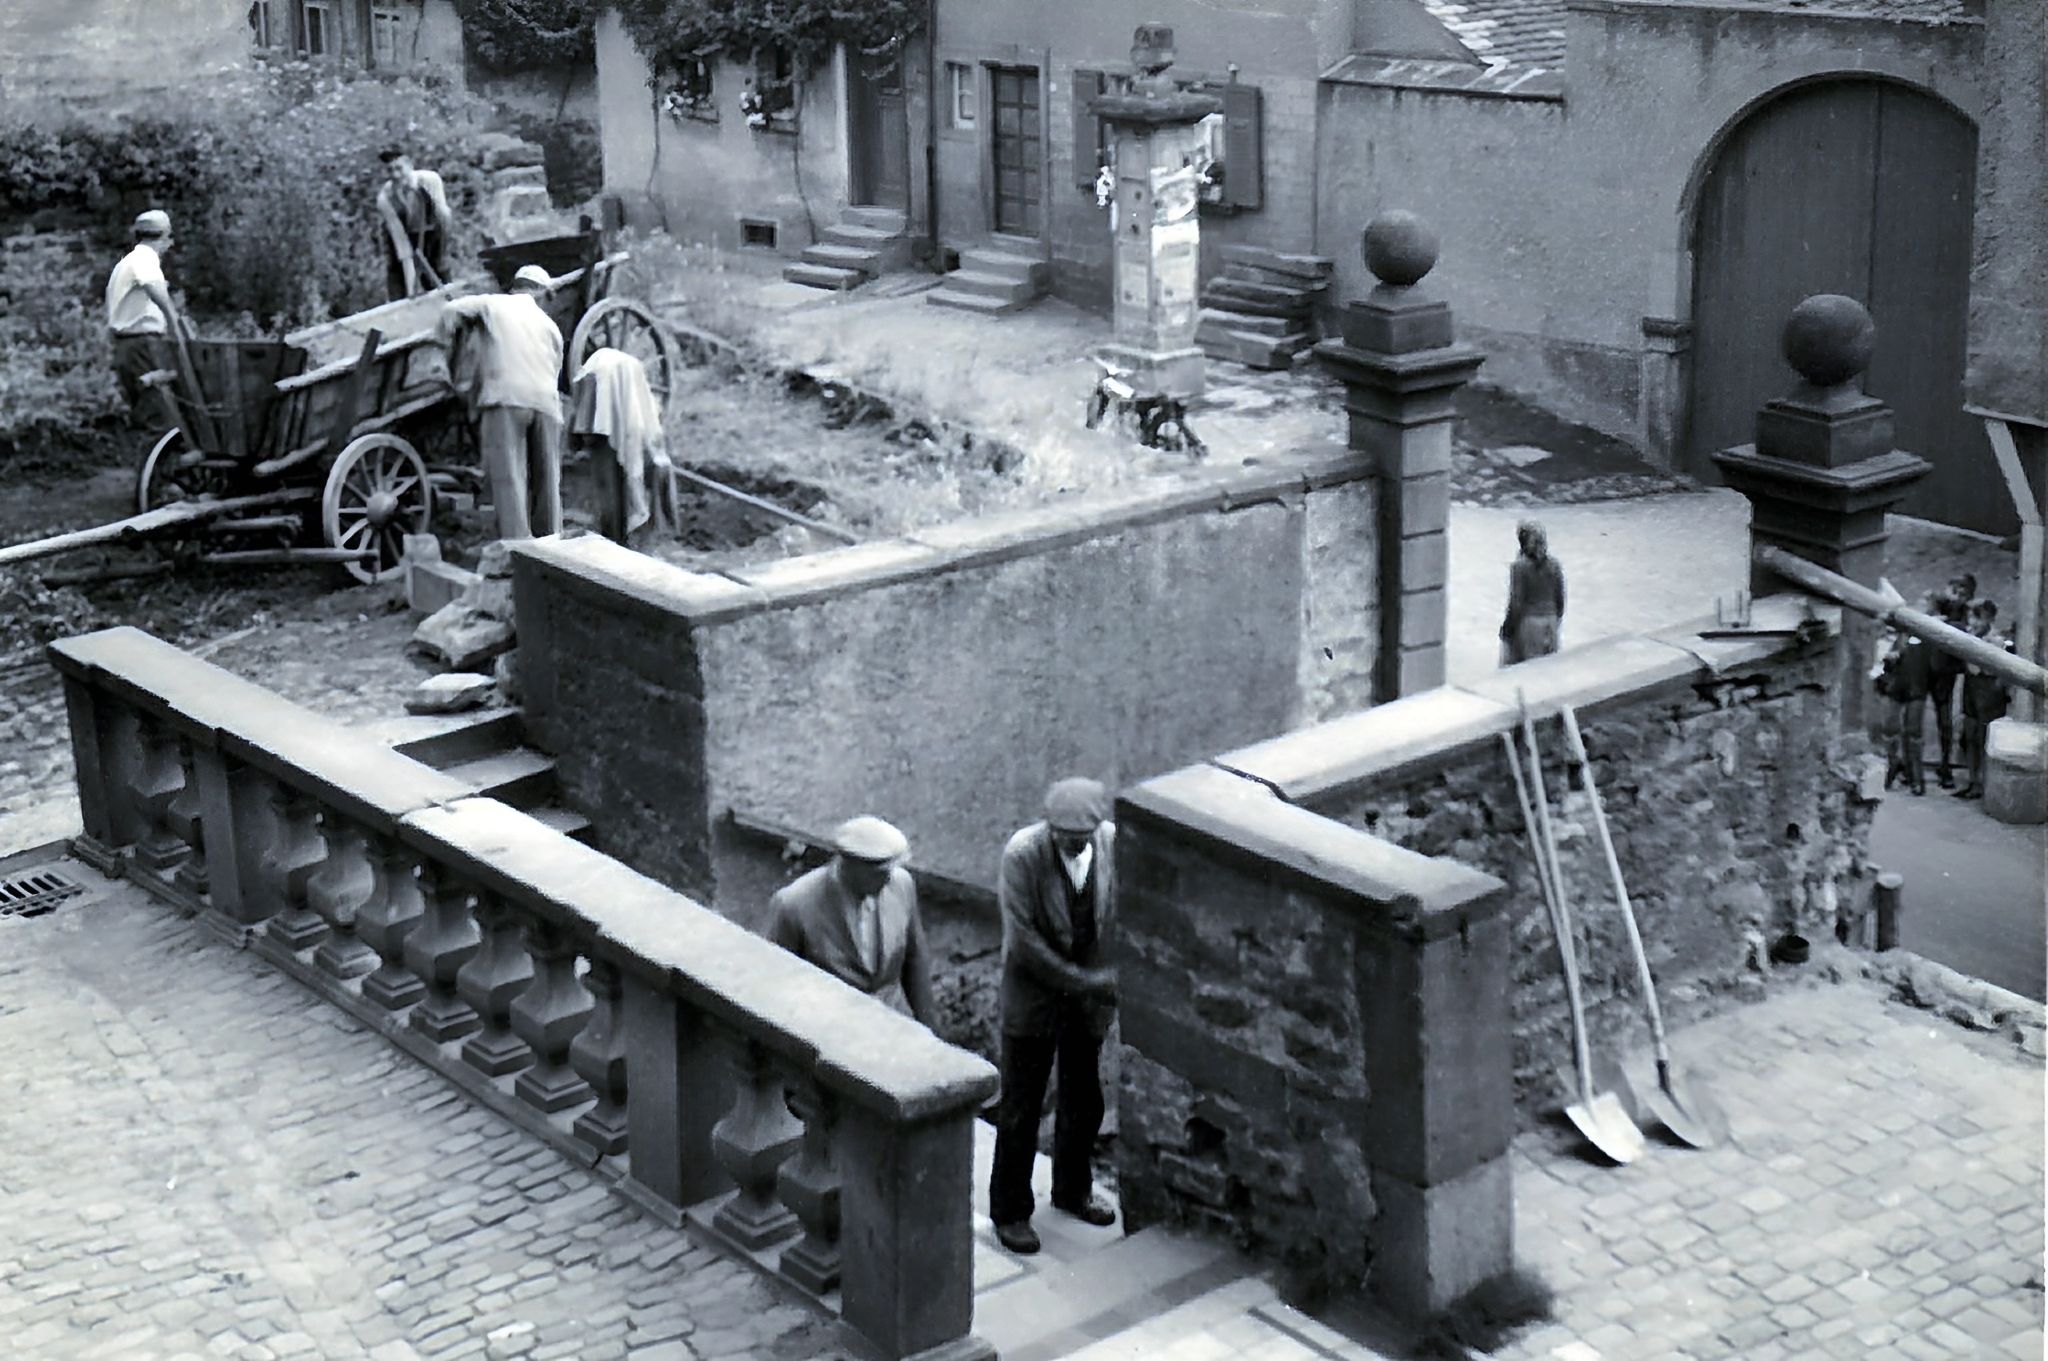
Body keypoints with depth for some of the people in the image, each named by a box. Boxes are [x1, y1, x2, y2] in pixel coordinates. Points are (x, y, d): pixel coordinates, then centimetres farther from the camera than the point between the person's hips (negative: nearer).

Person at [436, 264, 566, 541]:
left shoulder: (493, 304, 14)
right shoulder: (550, 325, 25)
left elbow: (451, 311, 5)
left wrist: (450, 343, 20)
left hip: (505, 397, -4)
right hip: (546, 403, 4)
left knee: (509, 477, -10)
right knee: (547, 481, 10)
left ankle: (518, 543, -20)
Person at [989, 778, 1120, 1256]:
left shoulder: (1114, 842, -11)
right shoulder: (1022, 854, -23)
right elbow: (1023, 938, -22)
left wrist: (1112, 977, -9)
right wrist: (1083, 981, -21)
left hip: (1089, 996, 4)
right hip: (1034, 996, -4)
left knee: (1084, 1103, 18)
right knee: (1021, 1109, 5)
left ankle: (1072, 1189, 41)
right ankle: (1009, 1211, 21)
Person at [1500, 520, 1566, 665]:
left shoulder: (1519, 567, -17)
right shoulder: (1554, 564, -2)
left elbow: (1516, 603, -16)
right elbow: (1560, 598, 4)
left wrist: (1507, 627, -6)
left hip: (1526, 622, -5)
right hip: (1549, 622, 5)